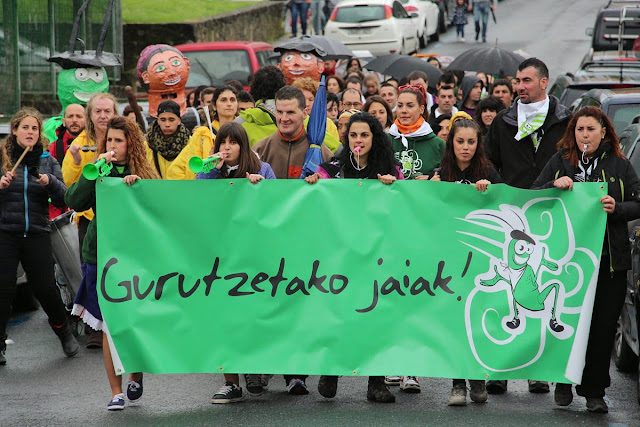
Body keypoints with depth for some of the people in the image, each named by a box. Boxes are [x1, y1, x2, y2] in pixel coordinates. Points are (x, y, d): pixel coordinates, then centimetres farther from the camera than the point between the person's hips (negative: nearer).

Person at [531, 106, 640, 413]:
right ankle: (564, 382, 19)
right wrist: (553, 186, -12)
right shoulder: (559, 163, 9)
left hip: (609, 259, 0)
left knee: (603, 327, -2)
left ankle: (594, 392, 6)